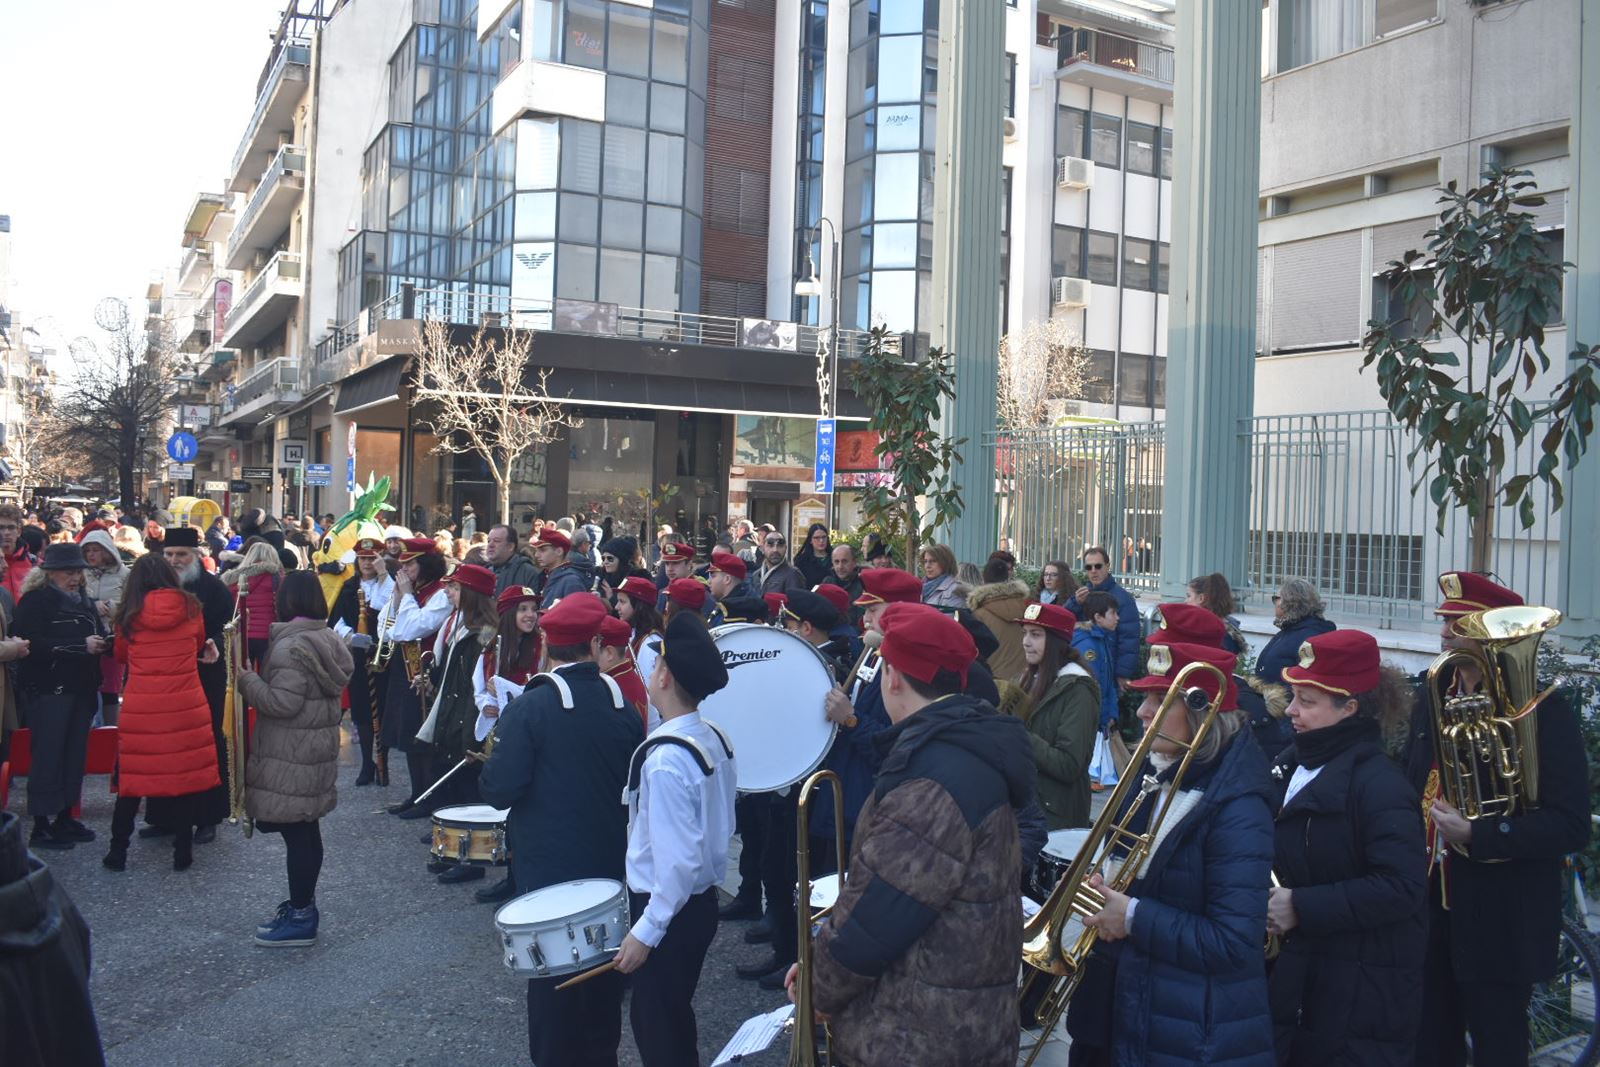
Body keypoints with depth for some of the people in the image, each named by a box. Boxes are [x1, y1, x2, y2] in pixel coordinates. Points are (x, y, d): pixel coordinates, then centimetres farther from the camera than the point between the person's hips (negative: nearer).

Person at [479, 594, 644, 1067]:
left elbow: (500, 791, -19)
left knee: (553, 974, 9)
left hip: (549, 867, -4)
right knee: (604, 966, 18)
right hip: (610, 863, 4)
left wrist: (490, 769, 2)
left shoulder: (528, 708, -16)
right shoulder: (623, 706, -4)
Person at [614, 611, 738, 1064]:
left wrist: (644, 931, -18)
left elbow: (678, 860, -26)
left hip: (671, 909, -8)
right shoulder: (714, 739, 1)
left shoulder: (666, 758, -26)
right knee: (674, 1014, 23)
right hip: (702, 899, 8)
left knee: (655, 1024, 7)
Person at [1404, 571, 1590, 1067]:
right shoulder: (1432, 696, 7)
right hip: (1429, 905, 5)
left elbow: (1571, 825, -17)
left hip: (1501, 921, -5)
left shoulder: (1545, 710, -12)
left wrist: (1478, 835, -25)